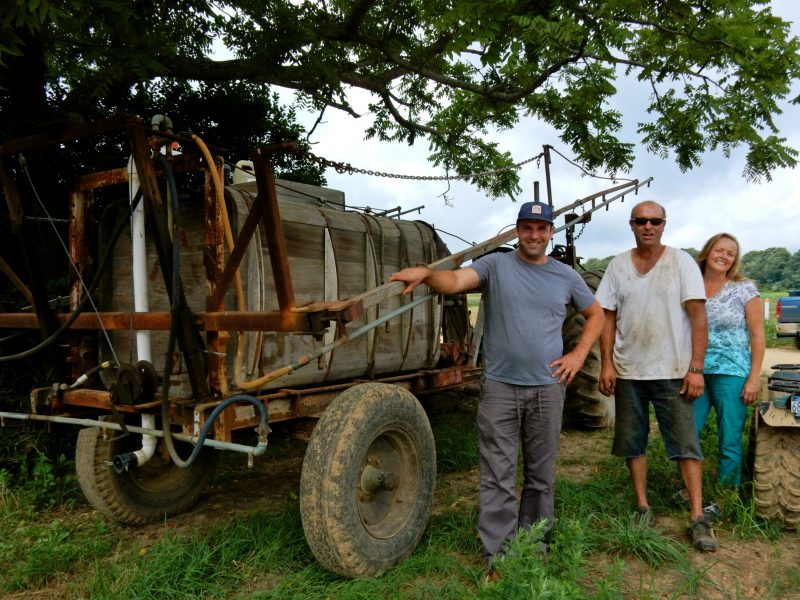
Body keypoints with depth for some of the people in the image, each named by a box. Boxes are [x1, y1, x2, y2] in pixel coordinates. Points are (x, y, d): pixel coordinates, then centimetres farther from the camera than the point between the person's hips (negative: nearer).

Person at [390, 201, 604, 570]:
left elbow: (595, 314, 20)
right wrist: (426, 273, -40)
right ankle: (498, 555, 13)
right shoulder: (495, 265, -2)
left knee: (541, 474, 15)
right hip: (499, 386, -3)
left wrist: (579, 353, 5)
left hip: (547, 388, 3)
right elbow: (455, 281, -19)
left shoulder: (566, 276, 8)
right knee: (498, 478, 2)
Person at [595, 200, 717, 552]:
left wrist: (696, 368, -13)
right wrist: (606, 364, -3)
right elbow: (608, 318, 5)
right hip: (628, 372, 3)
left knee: (685, 444, 0)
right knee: (632, 442, 10)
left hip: (672, 372, -3)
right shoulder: (617, 266, 4)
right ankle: (642, 508, 24)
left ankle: (698, 519, 8)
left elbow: (698, 317, -7)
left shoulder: (681, 262, -3)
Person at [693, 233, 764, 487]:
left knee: (730, 442, 3)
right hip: (695, 373, 3)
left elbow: (757, 336, -1)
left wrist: (754, 378, -7)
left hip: (730, 373, -3)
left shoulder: (744, 289, 0)